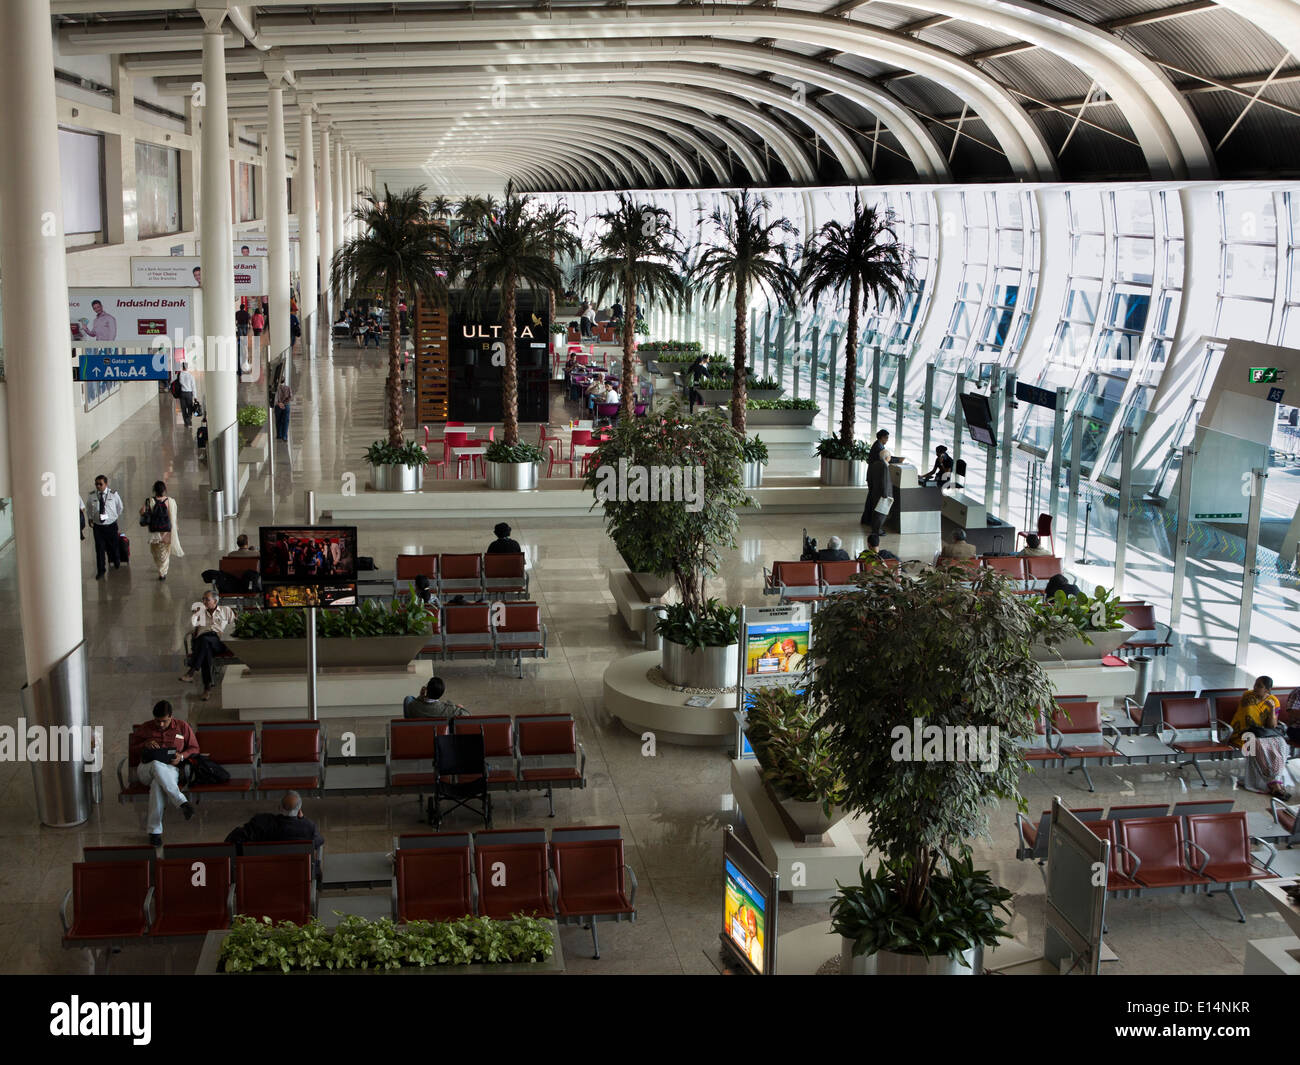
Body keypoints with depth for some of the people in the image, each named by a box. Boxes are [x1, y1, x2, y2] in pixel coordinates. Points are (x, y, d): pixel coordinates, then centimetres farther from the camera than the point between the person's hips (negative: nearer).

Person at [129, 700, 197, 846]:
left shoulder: (183, 727, 13)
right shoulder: (144, 728, 14)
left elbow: (194, 748, 16)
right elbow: (130, 750, 16)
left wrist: (181, 756, -6)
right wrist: (145, 745, -5)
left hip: (171, 770, 0)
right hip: (146, 769, 0)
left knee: (158, 784, -40)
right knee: (157, 766, -41)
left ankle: (155, 830, -39)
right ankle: (182, 802, -47)